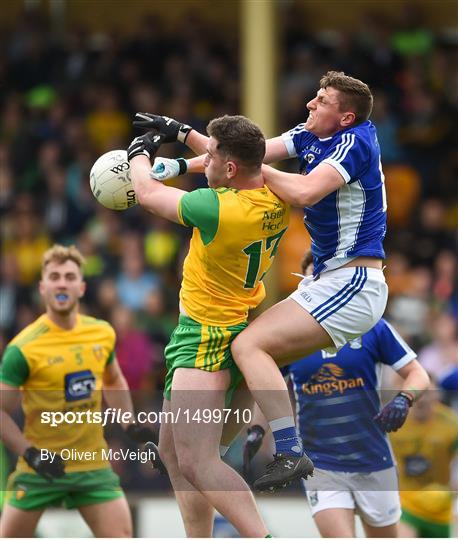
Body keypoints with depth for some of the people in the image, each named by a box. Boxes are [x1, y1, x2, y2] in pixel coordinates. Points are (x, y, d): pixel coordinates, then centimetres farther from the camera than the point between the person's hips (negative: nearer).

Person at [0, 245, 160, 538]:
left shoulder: (103, 333, 2)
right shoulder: (24, 348, -14)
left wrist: (132, 425, 11)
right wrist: (31, 454, -21)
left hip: (94, 466, 3)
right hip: (42, 468, -3)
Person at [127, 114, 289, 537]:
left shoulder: (218, 209, -27)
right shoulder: (275, 199, -4)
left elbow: (148, 194, -9)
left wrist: (140, 153, 12)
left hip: (206, 337, -10)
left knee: (196, 462, -18)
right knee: (172, 452, 18)